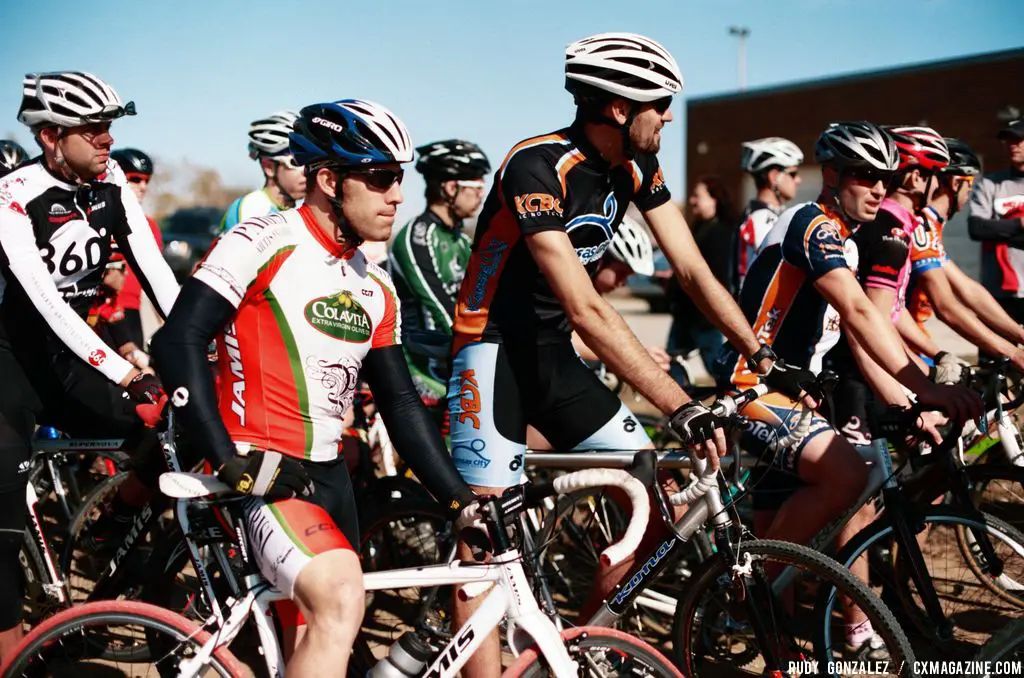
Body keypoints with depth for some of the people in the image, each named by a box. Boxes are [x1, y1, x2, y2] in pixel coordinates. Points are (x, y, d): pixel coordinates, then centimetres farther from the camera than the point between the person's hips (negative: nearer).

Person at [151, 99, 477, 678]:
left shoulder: (376, 287, 12)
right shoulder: (263, 242, -9)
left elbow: (400, 403, 15)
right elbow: (180, 342, -16)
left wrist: (459, 497, 8)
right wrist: (229, 462, -21)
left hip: (328, 475, 8)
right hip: (261, 473, -7)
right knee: (342, 599, -29)